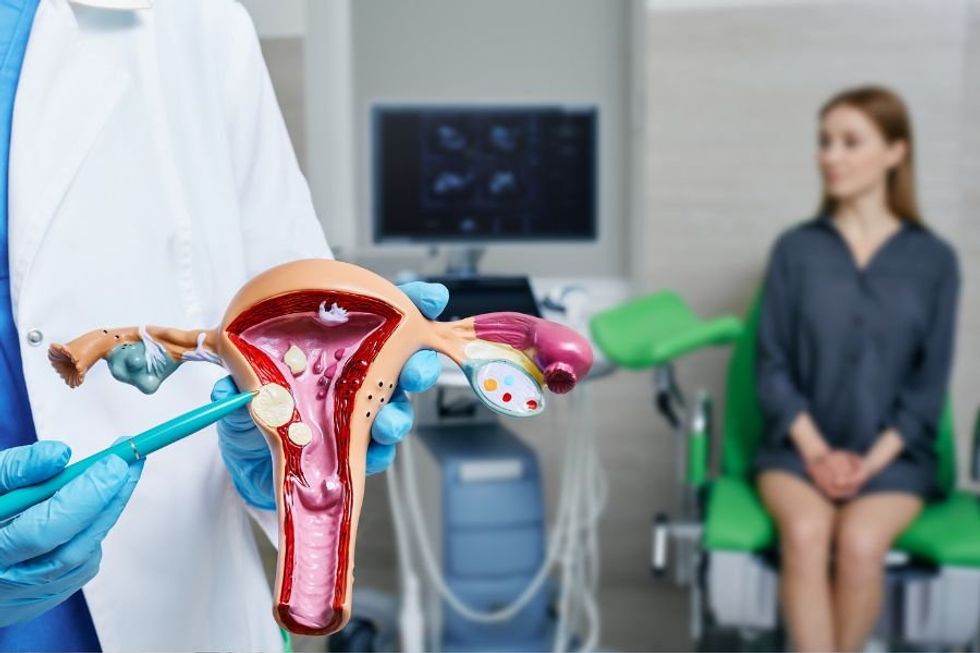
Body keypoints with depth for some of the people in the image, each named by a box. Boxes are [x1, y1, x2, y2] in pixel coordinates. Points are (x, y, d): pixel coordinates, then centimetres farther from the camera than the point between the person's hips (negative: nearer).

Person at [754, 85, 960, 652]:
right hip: (801, 445, 1)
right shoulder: (795, 249, 3)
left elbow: (929, 383, 2)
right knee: (806, 532, -30)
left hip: (893, 454, 0)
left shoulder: (934, 260, 2)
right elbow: (772, 365, 2)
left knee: (860, 540, -29)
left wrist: (871, 460, -9)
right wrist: (817, 451, -9)